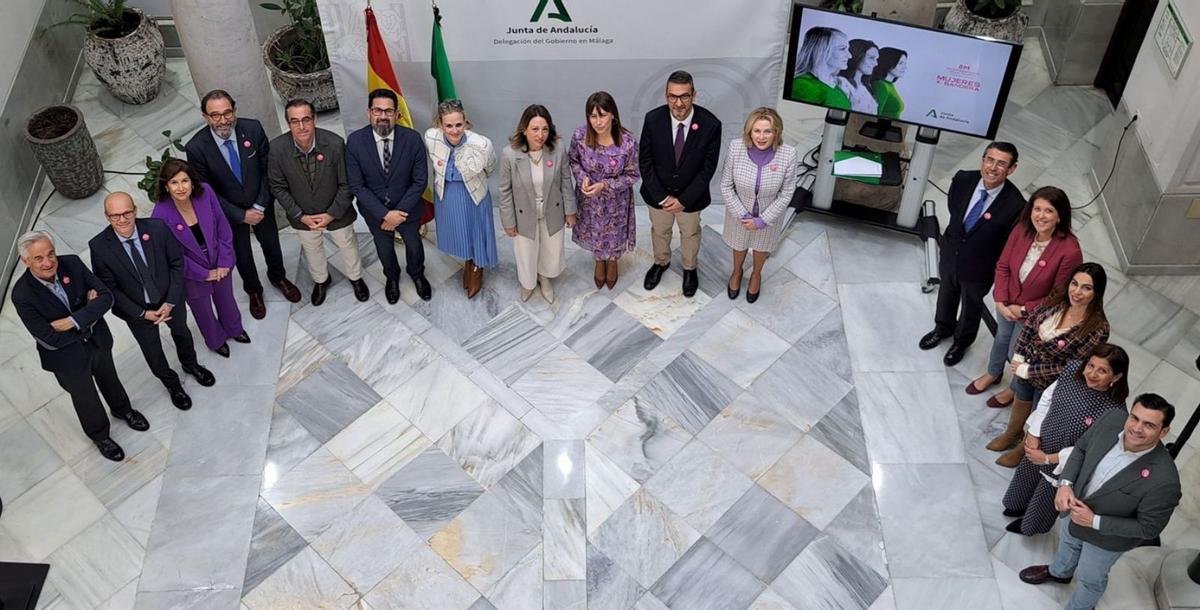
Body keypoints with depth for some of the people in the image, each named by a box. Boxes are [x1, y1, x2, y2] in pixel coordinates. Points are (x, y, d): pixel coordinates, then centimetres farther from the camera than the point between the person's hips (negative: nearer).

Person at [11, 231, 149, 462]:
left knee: (109, 379, 31)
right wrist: (89, 312, -22)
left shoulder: (72, 263, -21)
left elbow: (106, 296, -22)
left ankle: (122, 409, 62)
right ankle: (99, 435, 51)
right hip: (68, 356, -3)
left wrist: (72, 321, -32)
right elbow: (51, 338, -29)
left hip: (98, 340, 3)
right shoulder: (22, 295, -30)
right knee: (85, 398, 22)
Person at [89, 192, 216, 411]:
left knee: (181, 332, 29)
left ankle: (190, 364, 61)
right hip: (136, 309, -1)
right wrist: (143, 313, -18)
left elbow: (177, 263, -14)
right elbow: (109, 288, -15)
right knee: (152, 349, 21)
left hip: (170, 299, 1)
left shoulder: (157, 228, -26)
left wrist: (171, 302, -18)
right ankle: (171, 383, 51)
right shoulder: (99, 247, -27)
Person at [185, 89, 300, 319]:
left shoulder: (253, 129, -24)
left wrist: (260, 205, -15)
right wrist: (242, 215, -17)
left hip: (261, 203, 2)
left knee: (271, 243, 24)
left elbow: (267, 168, -11)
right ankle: (254, 291, 49)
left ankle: (278, 277, 55)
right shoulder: (196, 147, -28)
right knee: (241, 253, 21)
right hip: (229, 211, -1)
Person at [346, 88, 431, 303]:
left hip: (408, 208, 0)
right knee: (384, 249, 25)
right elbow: (356, 185, -18)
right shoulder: (355, 141, -22)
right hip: (375, 211, 0)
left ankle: (416, 274, 58)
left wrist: (400, 212, -21)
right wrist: (384, 214, -23)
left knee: (414, 244, 25)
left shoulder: (412, 139, -23)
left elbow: (420, 181, -16)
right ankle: (392, 277, 57)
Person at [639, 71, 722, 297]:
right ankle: (661, 262, 56)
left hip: (691, 194, -1)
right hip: (658, 192, 1)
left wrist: (684, 199, -18)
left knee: (690, 233, 25)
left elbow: (708, 168, -17)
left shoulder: (711, 124, -25)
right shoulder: (653, 120, -23)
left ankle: (690, 268, 53)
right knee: (660, 230, 27)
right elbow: (645, 162, -13)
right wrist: (662, 196, -17)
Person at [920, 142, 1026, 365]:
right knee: (947, 295, 30)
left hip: (979, 266, -3)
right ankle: (943, 328, 60)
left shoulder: (1014, 204, -33)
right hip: (950, 252, 4)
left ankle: (962, 341, 54)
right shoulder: (963, 179, -22)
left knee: (971, 305, 25)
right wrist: (956, 233, 5)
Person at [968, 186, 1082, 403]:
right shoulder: (1022, 230, -22)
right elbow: (1003, 266, -8)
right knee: (1001, 337, 31)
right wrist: (1001, 301, -16)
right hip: (1007, 305, 4)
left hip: (1035, 314, -4)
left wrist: (1024, 309, -19)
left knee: (1016, 353, 19)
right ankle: (993, 374, 62)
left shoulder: (1069, 251, -34)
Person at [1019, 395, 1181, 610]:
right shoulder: (1112, 420, -28)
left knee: (1090, 577, 25)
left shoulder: (1163, 481, -40)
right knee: (1067, 542, 37)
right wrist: (1065, 483, -21)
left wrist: (1094, 522, -27)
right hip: (1075, 505, 5)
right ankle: (1059, 572, 69)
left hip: (1106, 537, -5)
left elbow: (1148, 528, -25)